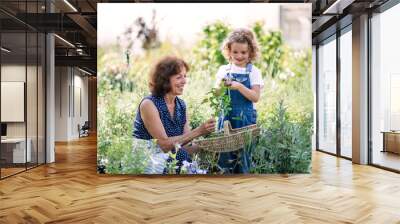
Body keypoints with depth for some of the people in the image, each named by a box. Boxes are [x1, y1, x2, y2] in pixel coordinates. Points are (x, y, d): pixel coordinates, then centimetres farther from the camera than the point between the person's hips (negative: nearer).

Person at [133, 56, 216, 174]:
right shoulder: (149, 104, -14)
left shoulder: (181, 105, 4)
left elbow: (184, 147, 0)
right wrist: (198, 131, -24)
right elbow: (164, 145, -20)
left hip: (171, 164, 6)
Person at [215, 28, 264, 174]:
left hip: (245, 117, -2)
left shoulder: (254, 72, 0)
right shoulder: (223, 70, 6)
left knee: (243, 155, 5)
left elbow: (255, 97, -9)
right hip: (226, 116, 2)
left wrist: (239, 86, -22)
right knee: (224, 154, 5)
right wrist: (221, 85, -17)